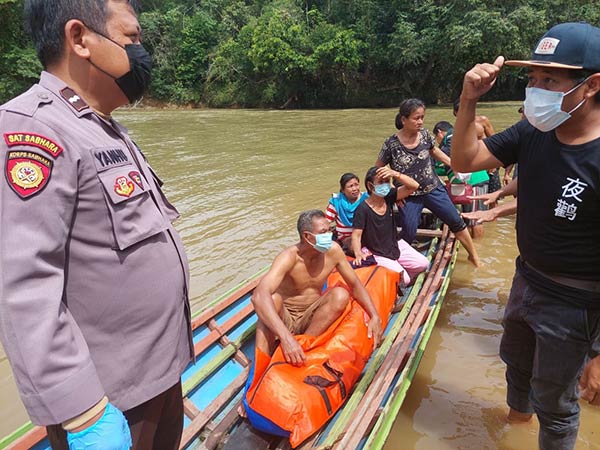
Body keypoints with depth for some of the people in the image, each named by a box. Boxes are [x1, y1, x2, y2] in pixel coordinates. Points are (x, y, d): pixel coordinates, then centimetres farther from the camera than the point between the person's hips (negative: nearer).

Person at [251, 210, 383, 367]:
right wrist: (285, 337, -53)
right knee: (273, 298, -35)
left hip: (312, 316, 4)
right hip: (284, 316, -3)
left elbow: (355, 284, 1)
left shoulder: (333, 250, -12)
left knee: (341, 294, -23)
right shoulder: (289, 257, -26)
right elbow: (258, 295, -41)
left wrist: (375, 316, -13)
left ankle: (303, 344, -22)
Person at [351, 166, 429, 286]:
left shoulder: (389, 198, -6)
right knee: (403, 279, -17)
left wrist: (395, 174, -28)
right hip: (376, 254, -7)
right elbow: (356, 235, -23)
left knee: (423, 264, 0)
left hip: (395, 245, 7)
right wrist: (358, 254, -42)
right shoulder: (363, 209, -22)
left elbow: (414, 186, -14)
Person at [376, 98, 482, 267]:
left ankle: (473, 256, 29)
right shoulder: (391, 144, -17)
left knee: (456, 221, 10)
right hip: (409, 196, -4)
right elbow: (377, 169, -6)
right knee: (409, 234, -3)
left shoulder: (424, 134, -6)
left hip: (433, 189, 4)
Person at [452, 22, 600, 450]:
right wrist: (469, 102, -21)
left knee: (555, 405, 15)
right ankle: (518, 410, 64)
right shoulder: (532, 133, -10)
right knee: (516, 359, 33)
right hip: (526, 280, 7)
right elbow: (464, 161, -5)